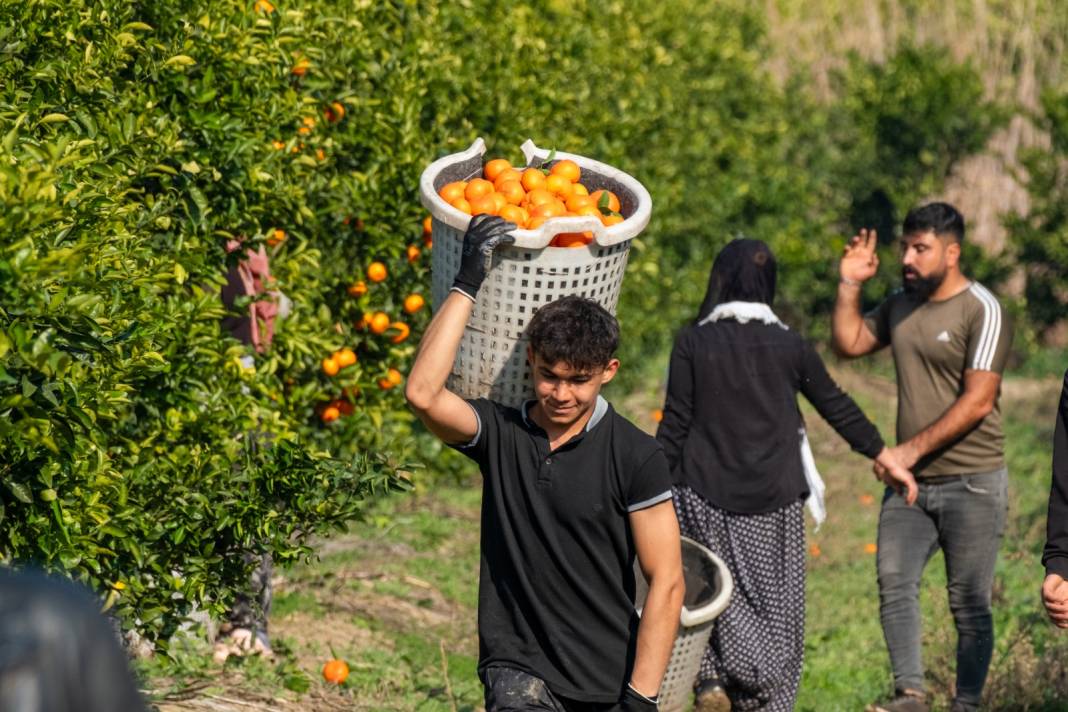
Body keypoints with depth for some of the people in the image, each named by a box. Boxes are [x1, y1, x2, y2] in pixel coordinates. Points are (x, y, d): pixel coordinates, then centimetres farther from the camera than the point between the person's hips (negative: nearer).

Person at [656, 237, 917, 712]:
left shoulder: (692, 343, -3)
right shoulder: (789, 346, 1)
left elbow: (674, 424, -3)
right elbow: (837, 407, 10)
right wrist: (887, 459, 22)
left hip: (704, 494, -1)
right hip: (773, 496, 1)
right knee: (773, 603, 9)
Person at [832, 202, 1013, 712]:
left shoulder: (982, 311, -11)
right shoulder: (901, 305, 12)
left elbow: (977, 402, -18)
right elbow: (848, 344, 20)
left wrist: (913, 448, -20)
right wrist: (849, 284, 7)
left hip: (971, 482, -6)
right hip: (910, 481, 6)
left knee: (968, 603, -3)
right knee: (894, 584, -7)